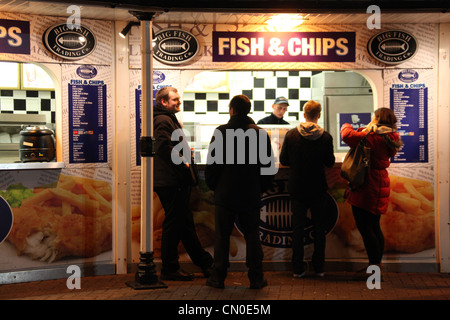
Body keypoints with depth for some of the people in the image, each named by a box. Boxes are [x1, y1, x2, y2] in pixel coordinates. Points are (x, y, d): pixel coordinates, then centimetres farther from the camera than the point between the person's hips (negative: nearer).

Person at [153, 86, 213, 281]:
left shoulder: (169, 119, 22)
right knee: (173, 225, -4)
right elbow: (165, 147, -25)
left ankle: (205, 263, 22)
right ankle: (169, 270, 4)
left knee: (186, 224, 14)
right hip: (171, 182, -11)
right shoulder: (163, 120, -12)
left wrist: (185, 161, 14)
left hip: (177, 182, 11)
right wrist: (183, 163, -17)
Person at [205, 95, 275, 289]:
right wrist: (261, 188, 14)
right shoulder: (260, 133, 0)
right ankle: (256, 278, 11)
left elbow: (211, 163, -6)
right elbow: (268, 165, 4)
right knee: (252, 236, 9)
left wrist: (213, 186, 9)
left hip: (225, 194, -2)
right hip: (251, 195, 2)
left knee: (221, 236, 6)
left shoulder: (221, 132, -7)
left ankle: (218, 277, 10)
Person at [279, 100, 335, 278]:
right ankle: (319, 267, 17)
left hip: (297, 188, 0)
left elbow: (283, 160, -2)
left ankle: (298, 268, 9)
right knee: (319, 227, 12)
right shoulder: (325, 137, -11)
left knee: (298, 228, 8)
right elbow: (330, 162, -2)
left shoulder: (291, 135, -9)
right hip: (318, 189, 0)